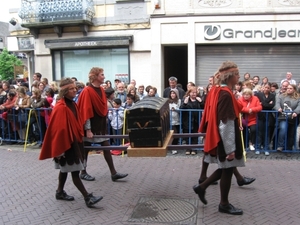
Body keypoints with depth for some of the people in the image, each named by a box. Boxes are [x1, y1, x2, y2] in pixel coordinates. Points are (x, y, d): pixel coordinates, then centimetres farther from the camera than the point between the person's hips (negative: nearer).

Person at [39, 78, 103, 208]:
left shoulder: (73, 104, 7)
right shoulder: (60, 108, -19)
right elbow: (58, 129, -21)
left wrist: (80, 137, 17)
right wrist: (60, 148, -20)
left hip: (74, 142, 9)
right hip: (65, 143, -9)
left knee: (65, 170, 19)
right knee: (75, 171, -4)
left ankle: (60, 192, 33)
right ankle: (88, 198, -2)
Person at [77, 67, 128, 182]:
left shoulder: (101, 90, 7)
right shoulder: (87, 91, -17)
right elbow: (85, 111, -18)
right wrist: (88, 129, -19)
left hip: (101, 125, 8)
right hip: (90, 126, -8)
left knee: (106, 148, 7)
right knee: (85, 149, 8)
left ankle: (114, 173, 11)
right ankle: (83, 173, 24)